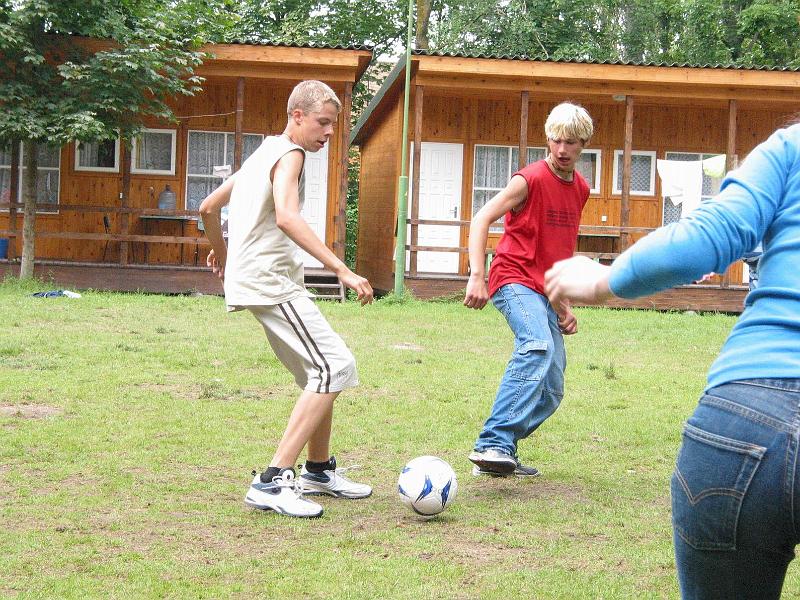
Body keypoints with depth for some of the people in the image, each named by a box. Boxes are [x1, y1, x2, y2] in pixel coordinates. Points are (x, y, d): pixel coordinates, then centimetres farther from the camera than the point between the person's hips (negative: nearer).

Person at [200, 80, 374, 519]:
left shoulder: (263, 152, 21)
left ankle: (318, 469, 30)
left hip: (262, 282, 10)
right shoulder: (289, 154, -9)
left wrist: (220, 252, 45)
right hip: (270, 281, -10)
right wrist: (342, 270, -32)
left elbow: (209, 207, 28)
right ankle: (273, 481, -22)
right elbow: (286, 218, -28)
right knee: (335, 367, -17)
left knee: (321, 371, 18)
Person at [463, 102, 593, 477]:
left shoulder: (580, 189, 15)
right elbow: (482, 218, -15)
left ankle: (499, 453, 15)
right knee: (538, 347, -35)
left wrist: (563, 304, 20)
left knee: (551, 392, 4)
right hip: (515, 281, -8)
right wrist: (477, 275, -26)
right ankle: (493, 444, -41)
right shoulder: (531, 179, -8)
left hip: (544, 293, 8)